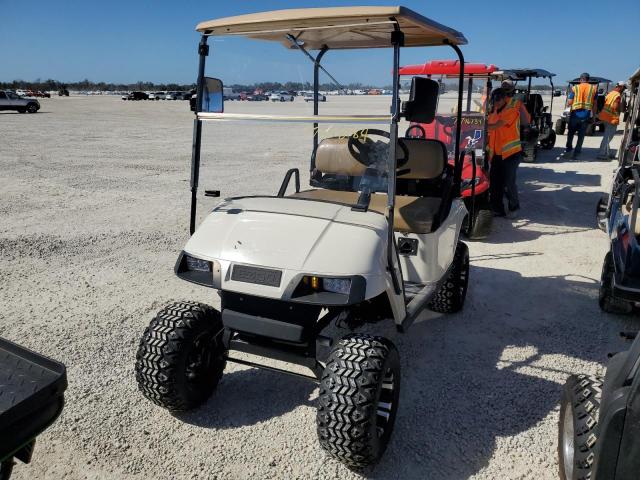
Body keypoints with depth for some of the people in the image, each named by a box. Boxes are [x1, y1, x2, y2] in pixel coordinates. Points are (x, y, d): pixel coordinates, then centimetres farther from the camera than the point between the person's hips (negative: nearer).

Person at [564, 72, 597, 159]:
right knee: (581, 135, 6)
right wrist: (593, 115, 13)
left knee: (571, 133, 16)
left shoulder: (575, 88, -1)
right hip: (586, 115, 1)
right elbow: (594, 104, 5)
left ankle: (569, 149, 11)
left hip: (575, 114, -1)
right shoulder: (593, 88, 5)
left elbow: (569, 102, -6)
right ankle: (576, 154, 7)